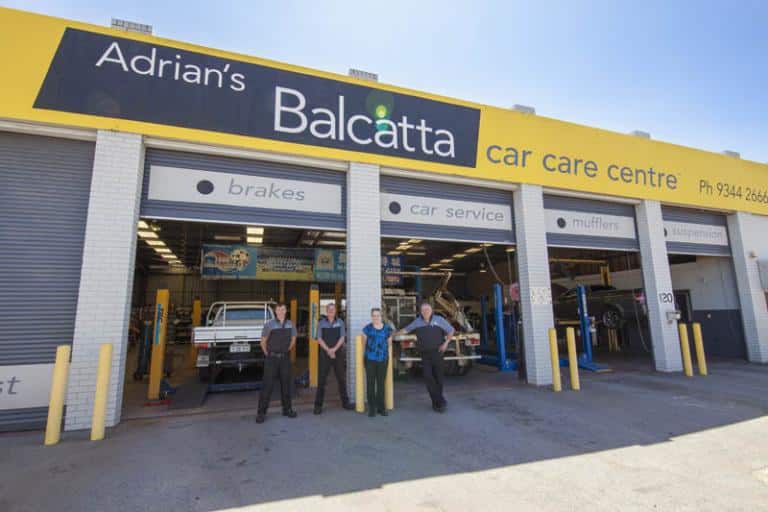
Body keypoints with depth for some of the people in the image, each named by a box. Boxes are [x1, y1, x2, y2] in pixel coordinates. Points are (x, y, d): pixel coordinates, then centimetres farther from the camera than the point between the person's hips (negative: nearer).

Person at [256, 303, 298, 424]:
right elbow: (263, 342, 1)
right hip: (272, 359, -3)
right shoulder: (269, 324, -7)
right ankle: (261, 413, 7)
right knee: (267, 385, -2)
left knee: (286, 383, 10)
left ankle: (287, 409, 23)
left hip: (285, 358, 3)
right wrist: (268, 355, 5)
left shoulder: (290, 324, 3)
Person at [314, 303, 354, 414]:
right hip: (325, 354, -1)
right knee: (321, 380, 0)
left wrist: (334, 349, -15)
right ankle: (318, 405, 8)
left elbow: (342, 337, -1)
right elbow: (319, 339, -3)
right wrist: (328, 350, -14)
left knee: (342, 379, 9)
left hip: (338, 353, 1)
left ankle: (345, 402, 21)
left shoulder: (340, 322, 5)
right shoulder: (321, 323, 2)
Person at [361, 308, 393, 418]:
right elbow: (364, 343, 7)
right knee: (370, 383, 2)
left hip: (383, 359, 1)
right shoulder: (367, 328, -1)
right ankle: (372, 408, 12)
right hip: (370, 359, -1)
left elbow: (389, 343, 13)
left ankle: (381, 407, 19)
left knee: (381, 383, 9)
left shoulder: (387, 329, 3)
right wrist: (367, 353, 10)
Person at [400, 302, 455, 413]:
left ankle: (436, 402, 23)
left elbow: (451, 330, 7)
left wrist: (446, 343, -1)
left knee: (438, 377, 6)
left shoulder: (439, 320, -2)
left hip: (437, 353, -1)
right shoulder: (417, 322, 1)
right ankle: (440, 401, 3)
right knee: (428, 377, -7)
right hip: (424, 354, 1)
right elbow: (405, 330, 10)